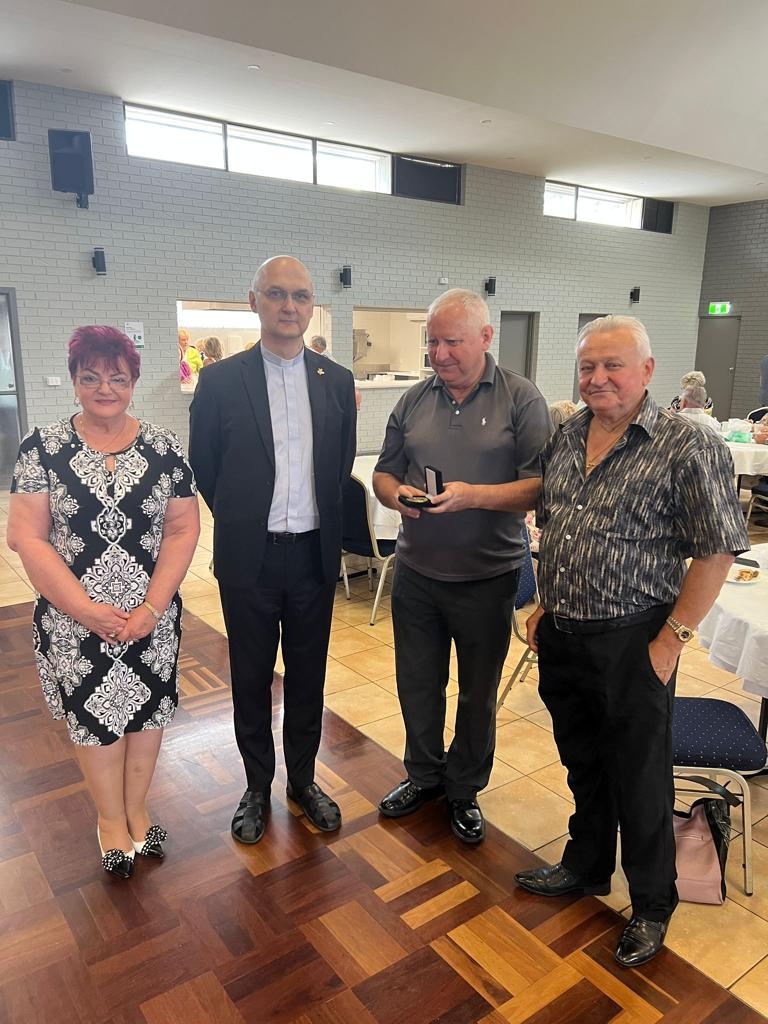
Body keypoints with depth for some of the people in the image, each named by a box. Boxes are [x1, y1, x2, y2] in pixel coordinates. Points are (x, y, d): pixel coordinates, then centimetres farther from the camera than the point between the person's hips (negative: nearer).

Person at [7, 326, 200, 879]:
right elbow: (26, 537, -8)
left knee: (147, 706, 14)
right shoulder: (44, 447, -6)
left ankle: (136, 807, 38)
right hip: (74, 620, -1)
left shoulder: (164, 447, -3)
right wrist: (87, 610, -14)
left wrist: (149, 610, -12)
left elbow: (183, 530, -4)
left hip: (152, 617, 1)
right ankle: (111, 818, 37)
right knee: (94, 712, 13)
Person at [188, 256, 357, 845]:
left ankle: (303, 779, 35)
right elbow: (203, 466, 3)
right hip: (249, 558, -2)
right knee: (252, 678, 13)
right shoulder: (221, 381, -5)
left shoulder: (337, 382, 2)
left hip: (314, 554, 2)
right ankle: (258, 787, 32)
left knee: (308, 675, 15)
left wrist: (322, 521, 9)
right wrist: (240, 521, 9)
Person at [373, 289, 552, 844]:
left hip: (487, 577, -3)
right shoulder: (414, 399, 4)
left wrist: (473, 495, -26)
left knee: (478, 694, 14)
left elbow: (542, 485, -14)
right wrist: (397, 494, -13)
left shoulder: (521, 398, -8)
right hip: (416, 571, 4)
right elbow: (383, 472, 10)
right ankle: (424, 775, 41)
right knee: (417, 684, 17)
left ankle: (465, 789, 37)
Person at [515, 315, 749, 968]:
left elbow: (716, 551, -14)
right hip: (560, 637, 6)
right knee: (582, 763, 23)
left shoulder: (687, 448, -14)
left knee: (639, 781, 11)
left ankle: (653, 904, 35)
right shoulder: (566, 436, 5)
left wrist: (672, 639, -14)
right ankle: (586, 866, 45)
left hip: (631, 644, -6)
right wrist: (543, 605, 13)